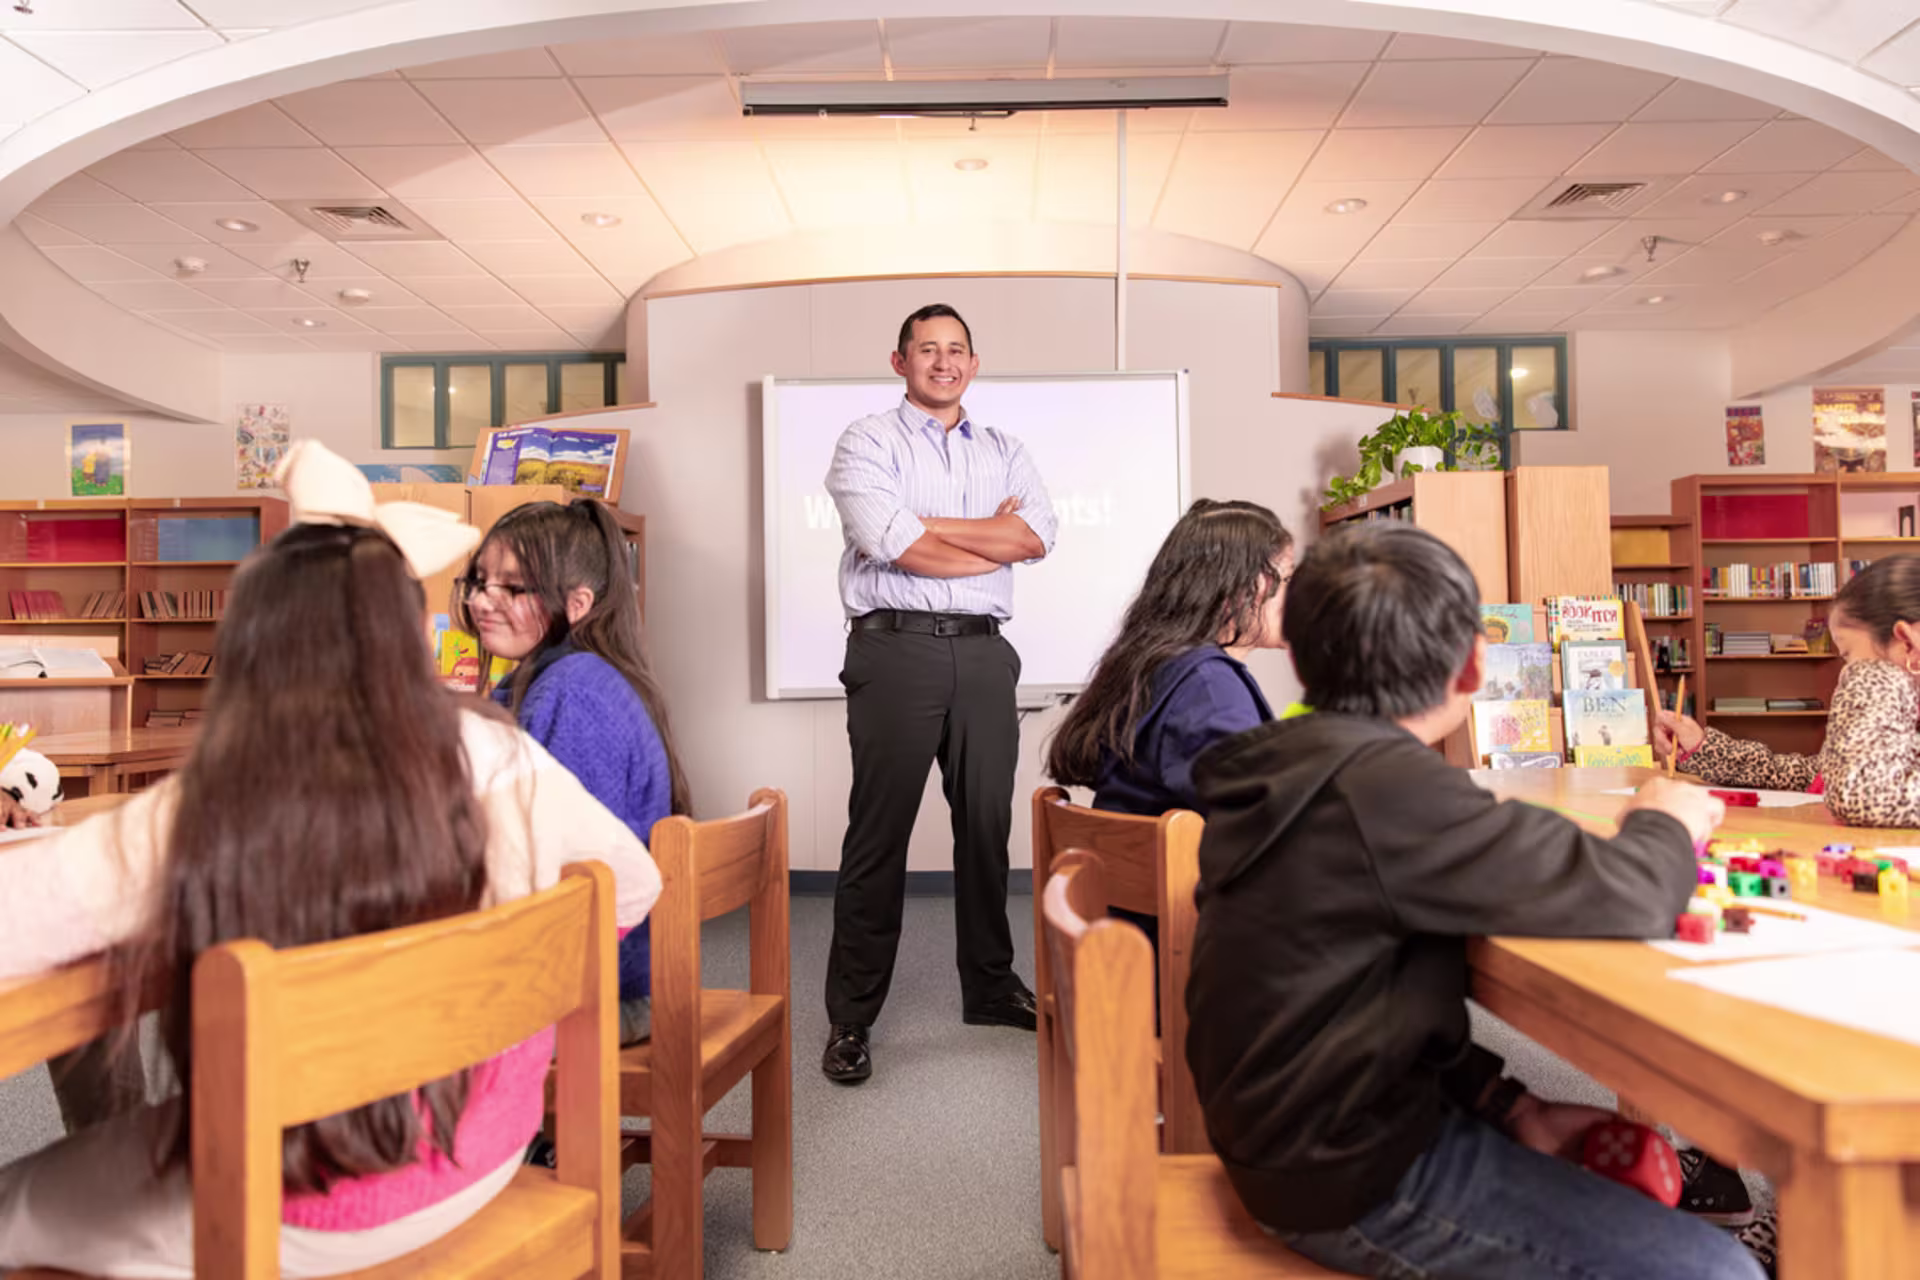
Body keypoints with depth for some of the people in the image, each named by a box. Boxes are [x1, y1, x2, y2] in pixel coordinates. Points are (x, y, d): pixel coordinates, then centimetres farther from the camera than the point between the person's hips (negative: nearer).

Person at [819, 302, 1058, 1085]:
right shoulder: (868, 442, 7)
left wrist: (923, 527, -5)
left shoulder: (1004, 452, 19)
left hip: (983, 652, 4)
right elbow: (888, 543, -10)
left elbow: (1037, 535, 0)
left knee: (987, 825, 10)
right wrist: (994, 540, -1)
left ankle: (991, 987, 25)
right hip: (896, 647, -4)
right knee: (877, 834, -3)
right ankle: (851, 1018, 7)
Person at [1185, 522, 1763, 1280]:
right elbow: (1628, 897, -24)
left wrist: (1511, 1107, 5)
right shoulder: (1386, 790, -27)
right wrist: (1663, 823, -2)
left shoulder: (1283, 769, 2)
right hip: (1355, 1184, -9)